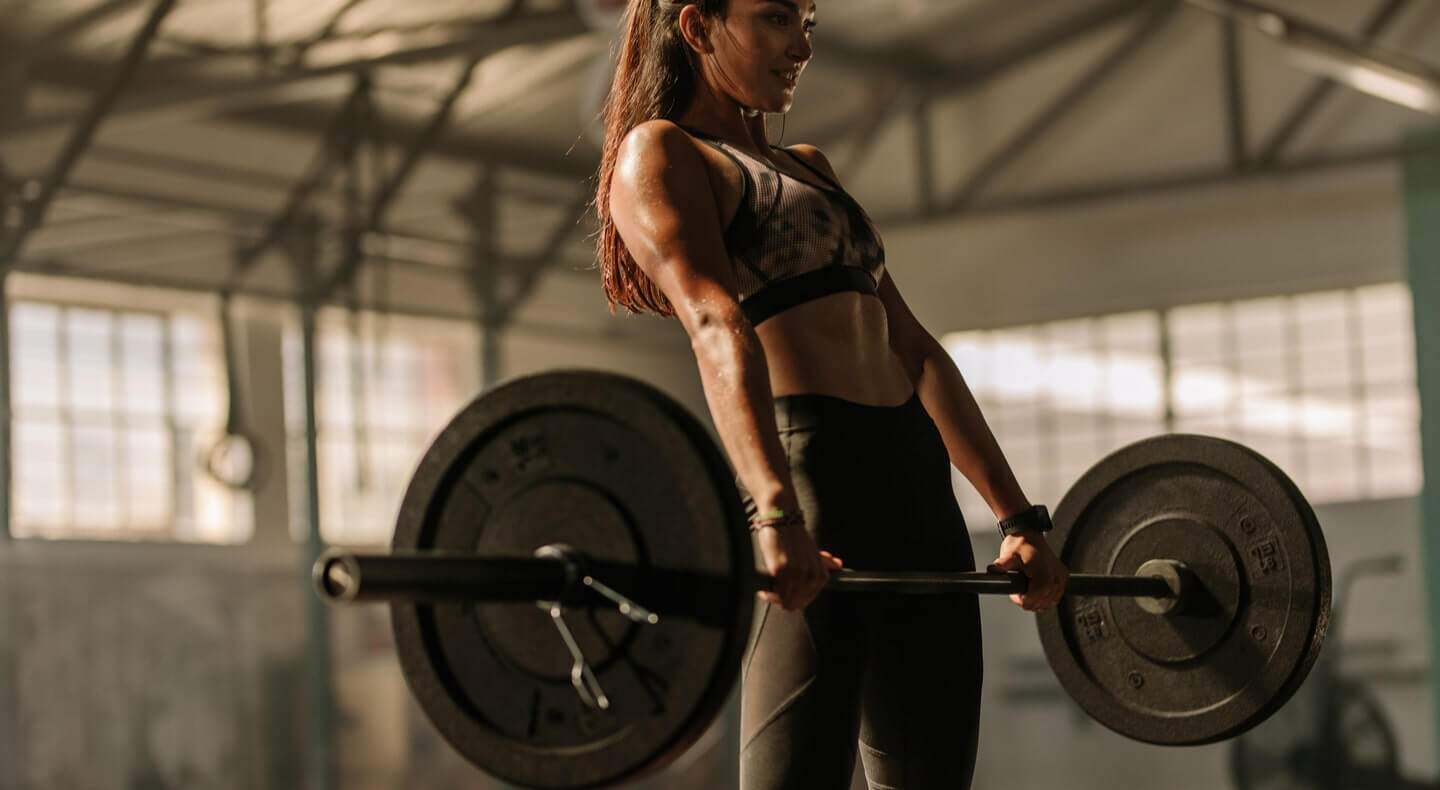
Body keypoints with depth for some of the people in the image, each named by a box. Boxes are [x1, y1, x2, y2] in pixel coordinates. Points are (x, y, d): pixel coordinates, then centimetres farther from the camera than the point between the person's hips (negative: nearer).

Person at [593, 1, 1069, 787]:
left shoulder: (806, 168, 26)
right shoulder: (660, 154, 1)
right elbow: (716, 324, -17)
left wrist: (1020, 517, 14)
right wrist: (775, 513, -32)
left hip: (912, 485, 8)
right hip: (807, 479, -8)